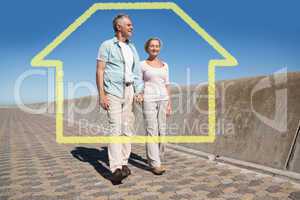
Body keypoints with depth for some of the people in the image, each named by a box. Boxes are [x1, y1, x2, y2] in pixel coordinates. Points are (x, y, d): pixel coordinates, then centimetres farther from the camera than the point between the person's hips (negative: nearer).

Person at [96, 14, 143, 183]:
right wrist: (102, 95, -15)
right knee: (116, 128, -13)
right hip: (113, 92, -6)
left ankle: (124, 164, 15)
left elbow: (137, 72, 13)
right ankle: (116, 169, -13)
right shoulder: (107, 45, 0)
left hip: (129, 91, 6)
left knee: (128, 128, 5)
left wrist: (139, 91, 2)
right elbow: (100, 71, -7)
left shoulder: (132, 48, 17)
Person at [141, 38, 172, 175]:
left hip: (162, 100, 5)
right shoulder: (142, 65, 3)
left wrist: (169, 104, 6)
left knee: (161, 131, 6)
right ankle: (155, 164, -3)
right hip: (148, 100, -4)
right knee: (152, 131, -9)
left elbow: (166, 86, 12)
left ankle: (154, 158, 23)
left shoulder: (164, 65, 13)